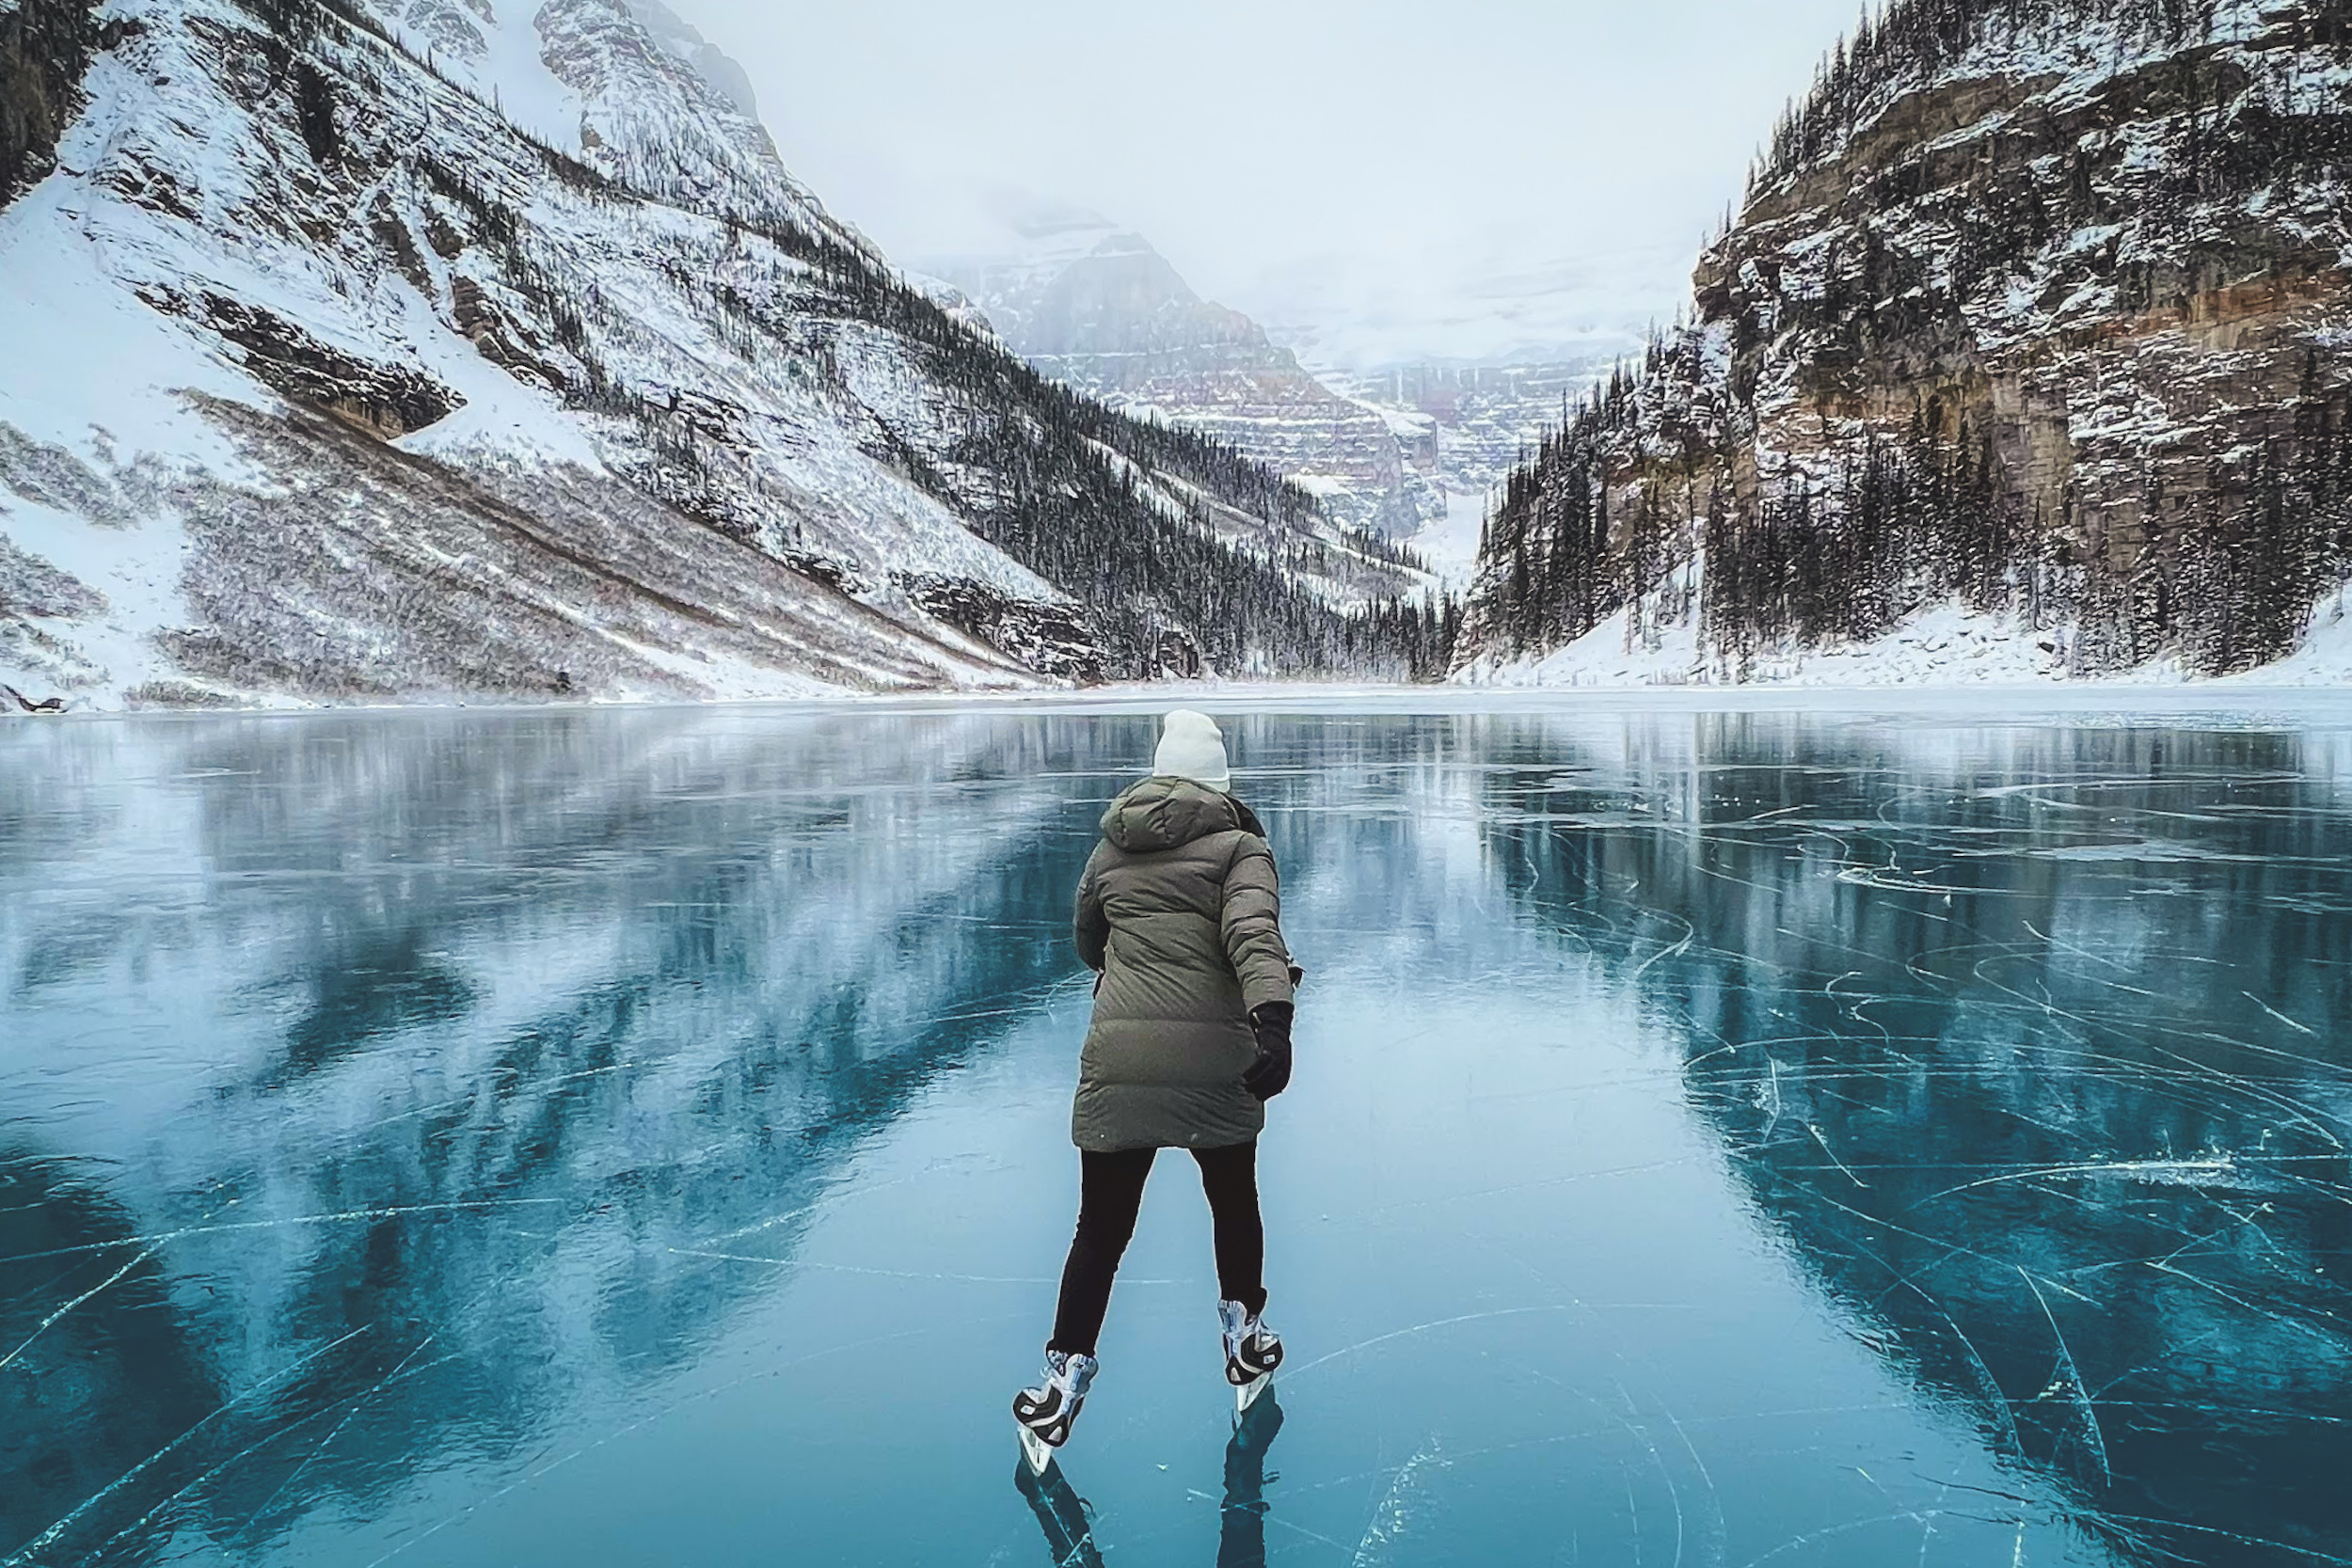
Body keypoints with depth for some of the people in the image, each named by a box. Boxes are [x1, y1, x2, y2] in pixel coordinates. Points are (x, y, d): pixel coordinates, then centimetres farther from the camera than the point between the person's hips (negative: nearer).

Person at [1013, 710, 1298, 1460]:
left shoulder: (1112, 849, 12)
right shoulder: (1239, 846, -1)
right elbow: (1255, 934, -18)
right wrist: (1272, 1019, -31)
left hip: (1117, 1058, 2)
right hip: (1213, 1058, -2)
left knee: (1101, 1227, 11)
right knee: (1234, 1201, 22)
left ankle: (1064, 1374, 10)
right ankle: (1243, 1338, 36)